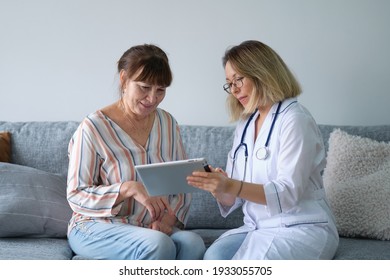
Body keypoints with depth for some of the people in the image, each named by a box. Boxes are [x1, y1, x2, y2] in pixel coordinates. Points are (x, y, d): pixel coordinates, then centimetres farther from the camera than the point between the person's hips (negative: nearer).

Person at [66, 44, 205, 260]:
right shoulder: (93, 128, -10)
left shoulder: (167, 123, 6)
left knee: (193, 243, -29)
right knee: (158, 245, -35)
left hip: (152, 227, 4)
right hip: (97, 227, -4)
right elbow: (77, 196, -11)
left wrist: (170, 217, -13)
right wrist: (129, 189, -26)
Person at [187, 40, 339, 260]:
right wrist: (217, 187, -14)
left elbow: (288, 192, -19)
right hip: (257, 227, 6)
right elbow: (233, 198, 10)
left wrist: (231, 186, -30)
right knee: (214, 258, -26)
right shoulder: (245, 125, 13)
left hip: (301, 229, -6)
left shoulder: (295, 120, -9)